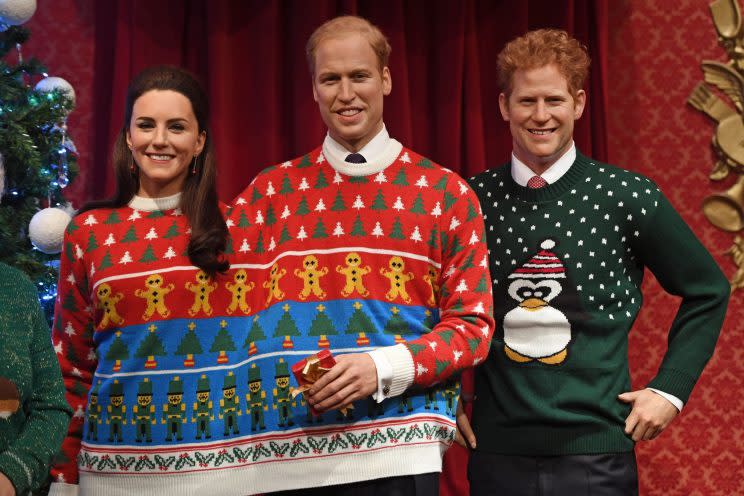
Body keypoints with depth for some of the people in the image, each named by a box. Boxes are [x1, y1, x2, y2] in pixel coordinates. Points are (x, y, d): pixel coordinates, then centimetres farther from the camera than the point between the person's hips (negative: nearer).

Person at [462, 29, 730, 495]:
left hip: (595, 451, -1)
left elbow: (707, 292, 6)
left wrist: (670, 387, 0)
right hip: (497, 451, 2)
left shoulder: (627, 196, -4)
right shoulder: (473, 199, 1)